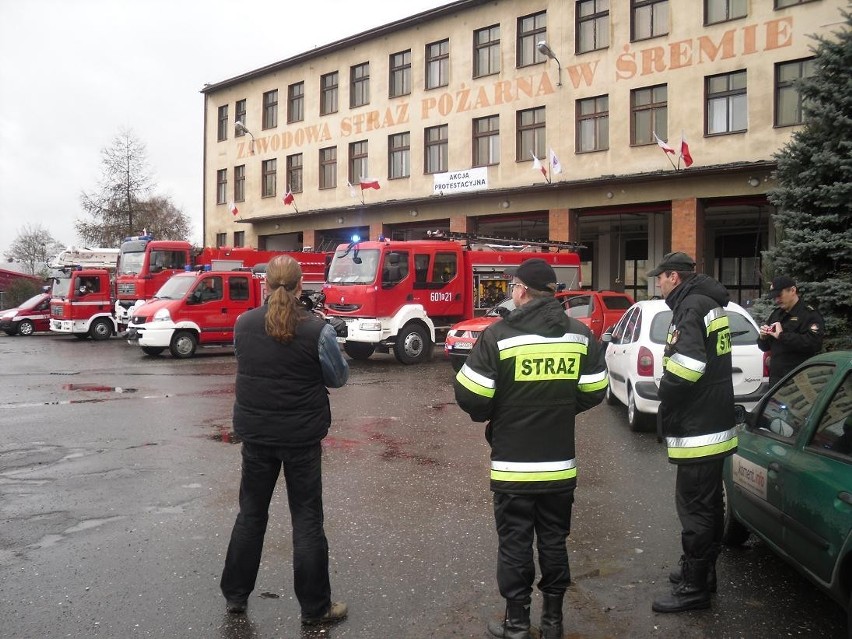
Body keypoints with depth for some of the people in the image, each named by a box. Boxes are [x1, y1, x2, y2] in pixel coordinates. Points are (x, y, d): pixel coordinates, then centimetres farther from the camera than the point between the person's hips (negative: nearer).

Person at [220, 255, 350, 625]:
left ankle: (234, 595, 29)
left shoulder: (243, 324, -4)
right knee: (307, 519, 7)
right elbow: (338, 378, -3)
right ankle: (315, 608, 15)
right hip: (301, 436, -3)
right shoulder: (317, 330, -15)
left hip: (255, 432, 3)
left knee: (251, 513, 18)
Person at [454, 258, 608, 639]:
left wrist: (489, 416, 7)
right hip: (560, 463, 4)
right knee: (554, 541, 16)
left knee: (514, 544, 9)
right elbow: (593, 393, 4)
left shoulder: (499, 335, -14)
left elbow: (470, 396, -14)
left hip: (512, 465, -4)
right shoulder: (581, 336, 0)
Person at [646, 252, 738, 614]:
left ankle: (694, 588, 6)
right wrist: (671, 409, 15)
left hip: (697, 430, -10)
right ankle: (701, 571, 32)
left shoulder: (692, 307, -17)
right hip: (715, 424, 10)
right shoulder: (710, 304, 14)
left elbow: (684, 367, -29)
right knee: (708, 503, 19)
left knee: (695, 507, -2)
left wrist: (666, 408, -12)